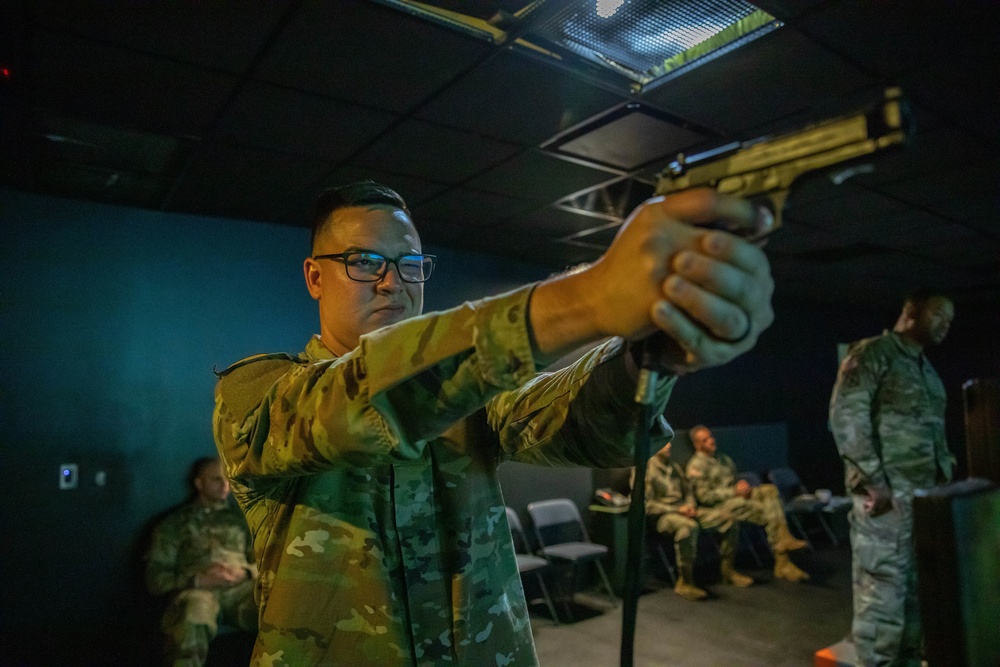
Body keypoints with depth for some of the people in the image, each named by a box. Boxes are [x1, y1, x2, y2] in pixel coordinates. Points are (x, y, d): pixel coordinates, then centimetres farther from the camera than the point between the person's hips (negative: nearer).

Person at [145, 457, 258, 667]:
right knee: (196, 608, -41)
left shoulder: (239, 517, 23)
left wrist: (244, 573, -4)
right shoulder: (175, 522, 15)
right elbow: (155, 578, 8)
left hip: (240, 589, 2)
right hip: (197, 590, -2)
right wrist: (199, 580, -8)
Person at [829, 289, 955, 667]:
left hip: (926, 492, 8)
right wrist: (874, 480, -17)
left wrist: (945, 476, 11)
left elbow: (935, 430, 24)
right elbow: (846, 417, -15)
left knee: (918, 585, 12)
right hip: (886, 491, -8)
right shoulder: (871, 353, -6)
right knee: (883, 584, -5)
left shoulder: (925, 367, 21)